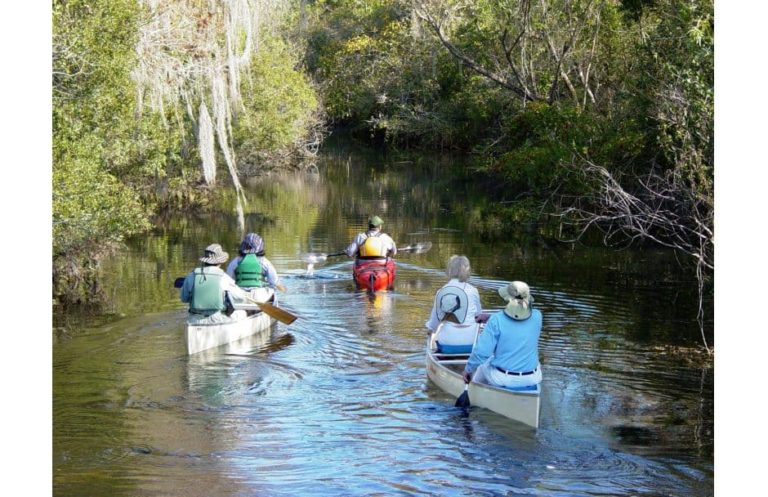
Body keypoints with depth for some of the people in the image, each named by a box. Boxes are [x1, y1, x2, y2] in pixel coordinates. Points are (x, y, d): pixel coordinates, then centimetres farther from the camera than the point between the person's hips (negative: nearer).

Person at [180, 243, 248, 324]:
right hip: (218, 321, -3)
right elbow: (241, 295, 0)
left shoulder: (192, 276, -4)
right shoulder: (224, 278, -11)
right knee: (241, 313, 24)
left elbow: (184, 298, 8)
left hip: (197, 321, 3)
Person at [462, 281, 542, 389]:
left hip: (501, 379, -2)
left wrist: (468, 369, 1)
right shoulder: (536, 317, -9)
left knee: (483, 364, 32)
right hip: (531, 380, 2)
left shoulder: (496, 320, -19)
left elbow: (481, 352, -17)